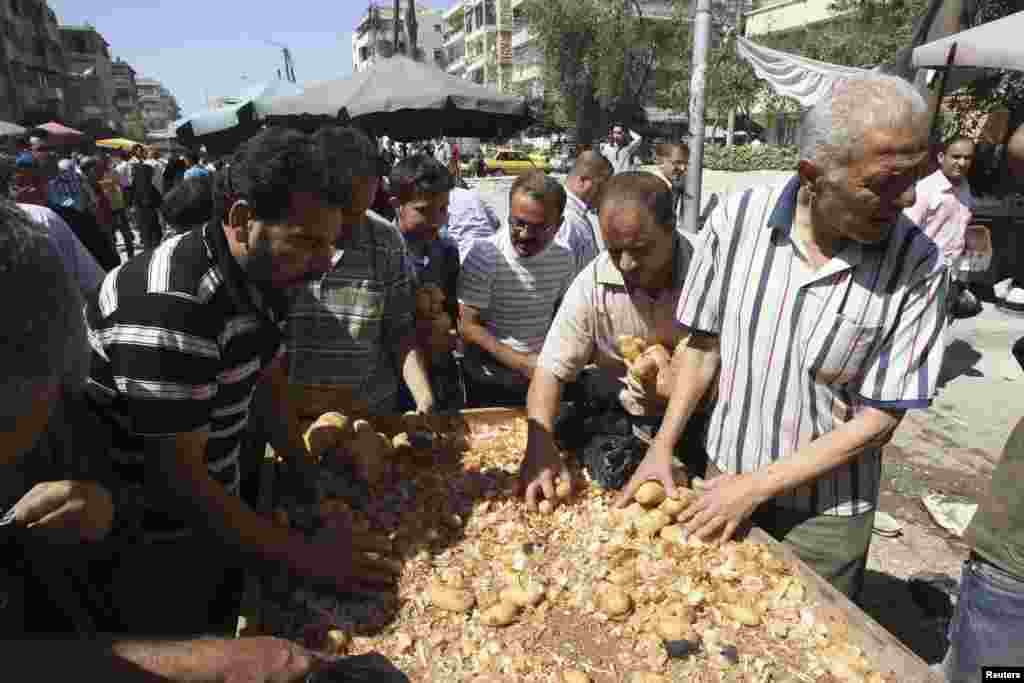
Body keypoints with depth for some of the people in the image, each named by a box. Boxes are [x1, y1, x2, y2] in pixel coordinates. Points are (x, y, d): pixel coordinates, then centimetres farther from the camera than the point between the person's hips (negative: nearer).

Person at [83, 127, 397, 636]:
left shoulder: (261, 273, -4)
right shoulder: (170, 307, -32)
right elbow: (176, 477, -30)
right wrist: (306, 557, -26)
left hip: (212, 508, 8)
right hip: (150, 549, -7)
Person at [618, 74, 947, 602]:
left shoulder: (918, 267, -19)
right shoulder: (739, 218, -14)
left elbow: (879, 419, -15)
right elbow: (705, 342, -3)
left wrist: (758, 486, -16)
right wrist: (662, 448, -5)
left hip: (825, 517, -1)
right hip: (726, 479, 2)